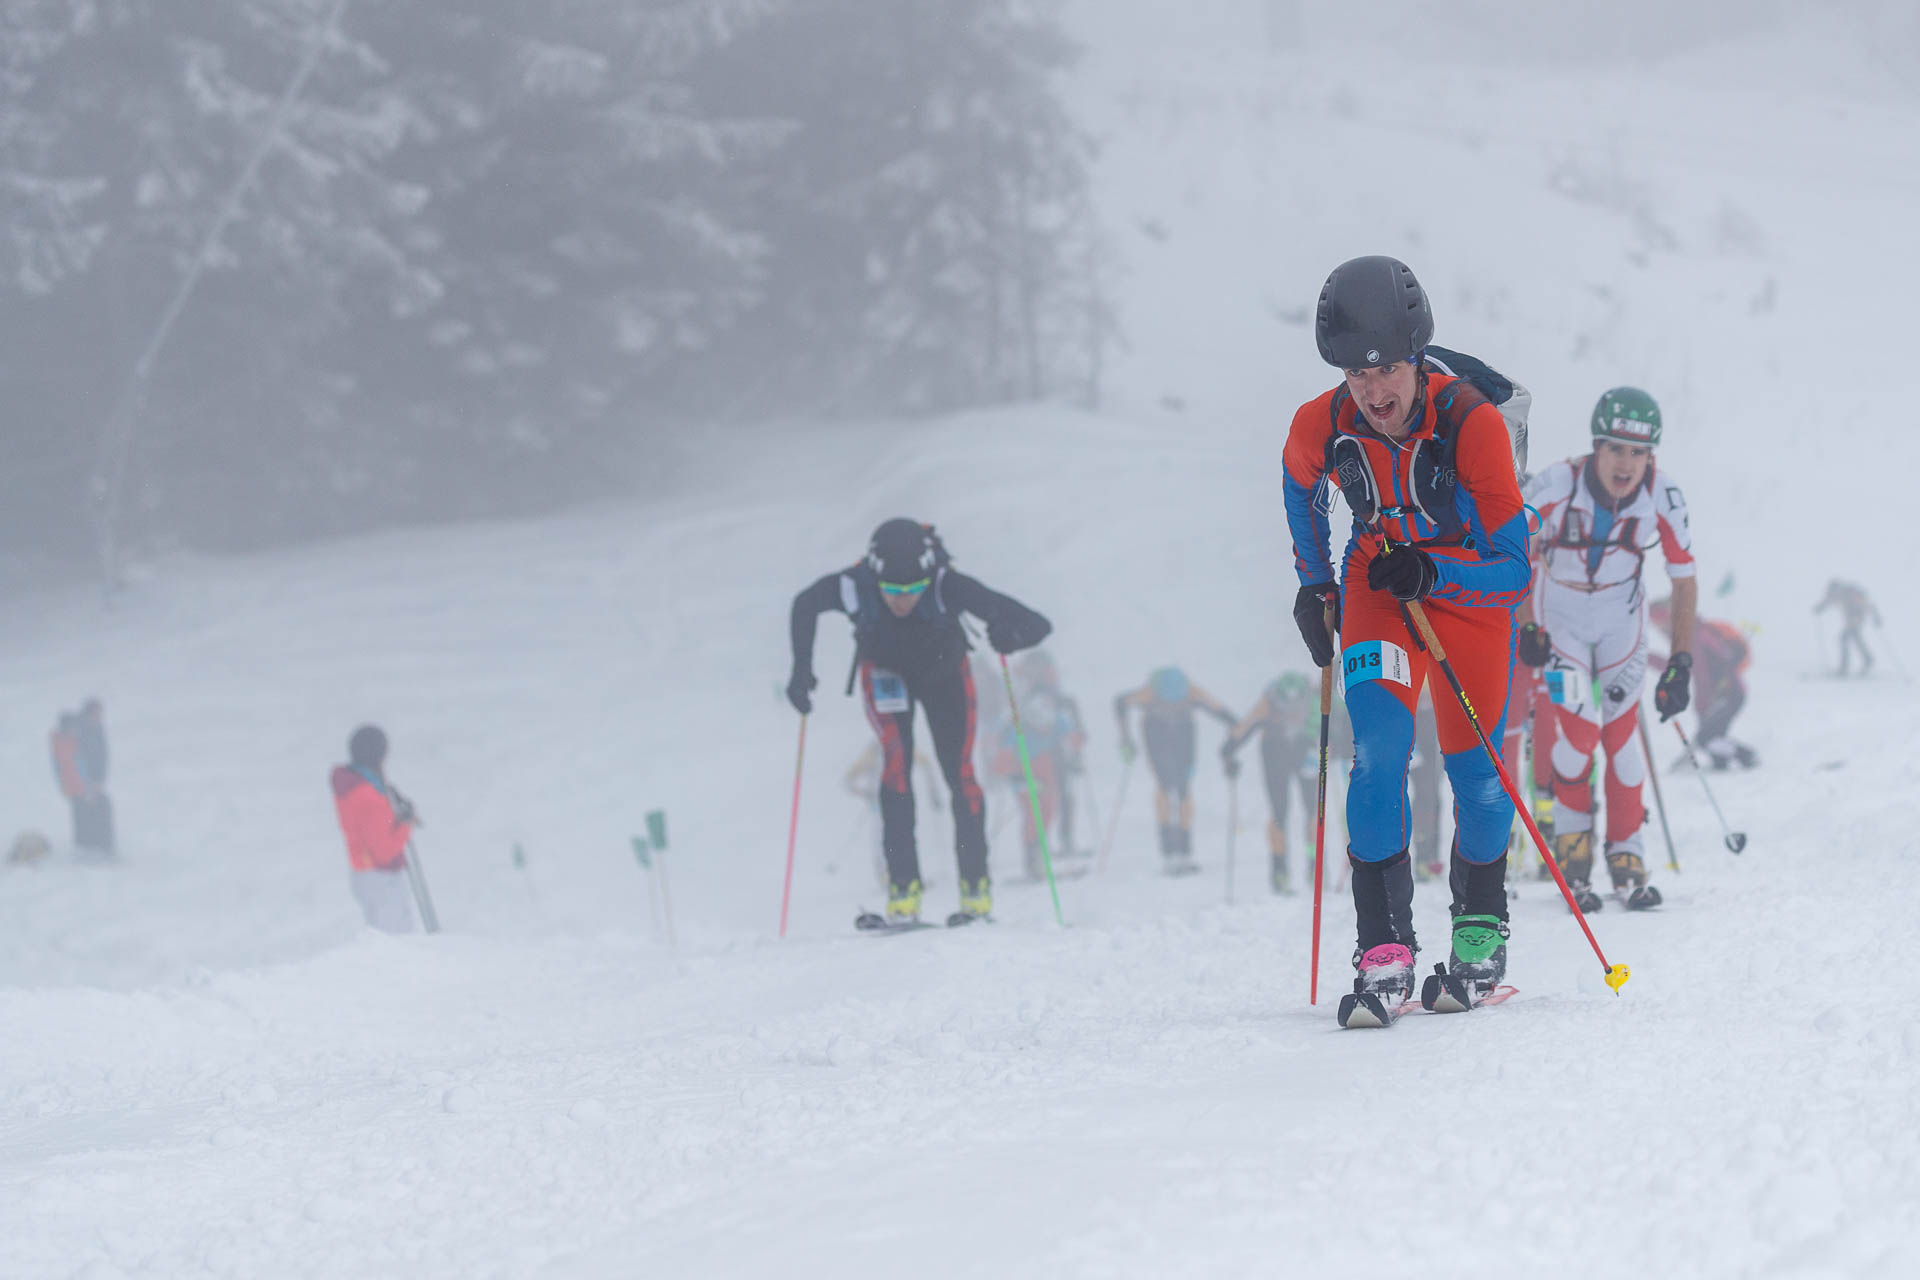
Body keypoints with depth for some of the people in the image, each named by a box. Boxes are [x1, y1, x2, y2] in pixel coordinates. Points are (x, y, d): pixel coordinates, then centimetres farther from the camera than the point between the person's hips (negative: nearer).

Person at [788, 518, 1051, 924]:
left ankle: (976, 887, 8)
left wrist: (1011, 636, -61)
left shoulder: (948, 587, -41)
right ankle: (903, 891, -18)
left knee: (959, 772, -6)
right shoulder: (853, 586, -37)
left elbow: (1038, 625, -40)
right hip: (885, 672, 0)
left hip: (943, 673, 0)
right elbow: (805, 606, -12)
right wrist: (801, 670, -19)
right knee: (897, 761, -19)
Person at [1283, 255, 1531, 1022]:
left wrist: (1429, 575, -41)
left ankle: (1481, 924, 29)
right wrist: (1315, 587, 12)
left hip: (1470, 585, -1)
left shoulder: (1471, 423, -31)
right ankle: (1383, 951, -18)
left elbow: (1513, 570, -27)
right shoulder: (1318, 429, -22)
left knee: (1474, 771, 2)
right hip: (1375, 587, 1)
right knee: (1378, 750, -18)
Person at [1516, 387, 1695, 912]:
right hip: (1560, 616, -2)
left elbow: (1685, 580, -10)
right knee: (1579, 725, -16)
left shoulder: (1662, 496, -22)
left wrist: (1682, 664, -11)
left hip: (1623, 621, 2)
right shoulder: (1557, 487, -29)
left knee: (1620, 732, -4)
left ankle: (1627, 860, 11)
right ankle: (1573, 853, 3)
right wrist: (1525, 627, -17)